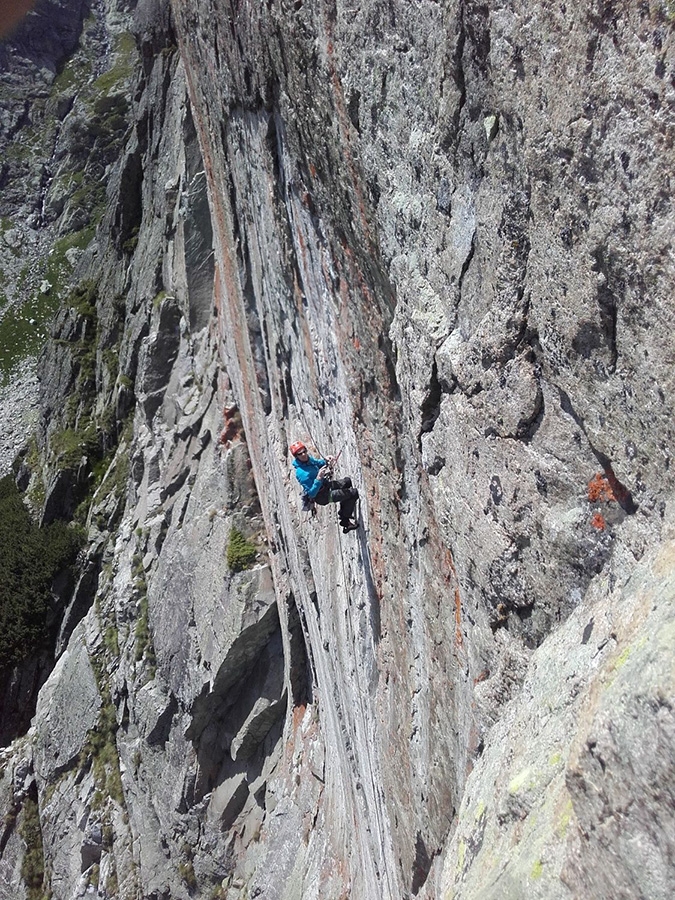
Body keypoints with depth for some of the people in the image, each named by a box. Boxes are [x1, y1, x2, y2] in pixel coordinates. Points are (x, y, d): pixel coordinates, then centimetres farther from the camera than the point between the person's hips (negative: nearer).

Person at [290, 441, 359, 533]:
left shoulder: (308, 459, -9)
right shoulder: (302, 473, -34)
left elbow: (319, 463, 13)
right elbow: (312, 494, -33)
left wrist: (327, 460, -9)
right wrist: (318, 478, -43)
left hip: (326, 485, 9)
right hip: (323, 496, -9)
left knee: (347, 481, 27)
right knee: (354, 493, -10)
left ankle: (343, 513, 35)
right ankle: (345, 521, 7)